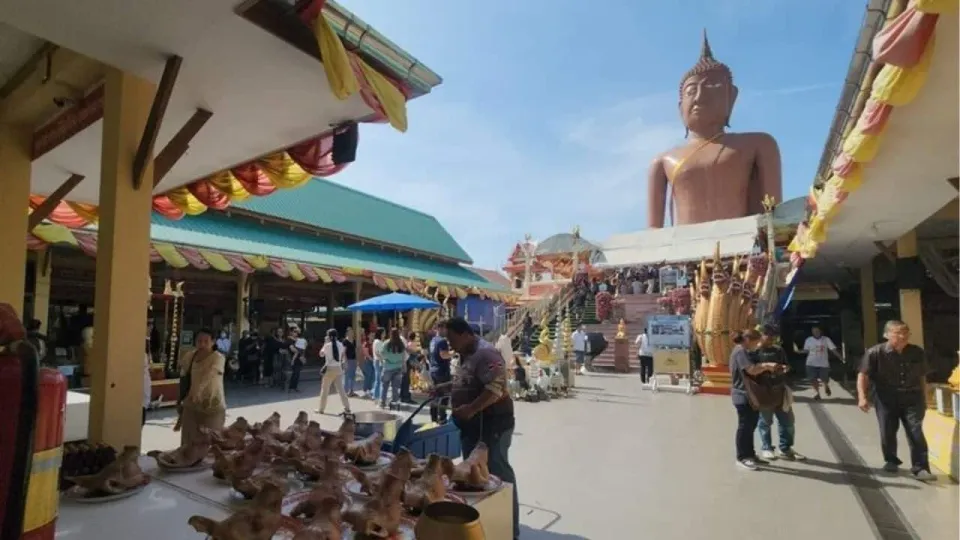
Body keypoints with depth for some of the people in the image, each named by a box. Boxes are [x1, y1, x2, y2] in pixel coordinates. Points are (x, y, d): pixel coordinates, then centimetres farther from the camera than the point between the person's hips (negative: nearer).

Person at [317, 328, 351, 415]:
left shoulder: (327, 345, -10)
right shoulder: (340, 345, 1)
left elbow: (321, 354, 7)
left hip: (329, 369, -3)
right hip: (338, 369, 4)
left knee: (324, 390, 10)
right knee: (341, 389, 7)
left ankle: (321, 409, 19)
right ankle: (347, 408, 3)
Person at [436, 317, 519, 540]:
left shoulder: (486, 354, -20)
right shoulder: (467, 356, 11)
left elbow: (496, 388, -30)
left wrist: (471, 408, -30)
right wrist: (445, 387, 13)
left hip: (491, 424, -10)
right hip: (472, 424, 10)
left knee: (498, 474, 0)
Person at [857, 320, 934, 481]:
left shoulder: (917, 353, 0)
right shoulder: (875, 353, -12)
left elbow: (922, 377, 13)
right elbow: (863, 375, -11)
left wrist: (924, 399, 16)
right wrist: (862, 397, -19)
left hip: (912, 398, 2)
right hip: (886, 399, -2)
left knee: (915, 432, -4)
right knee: (887, 433, 8)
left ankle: (920, 468, 5)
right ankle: (891, 461, 28)